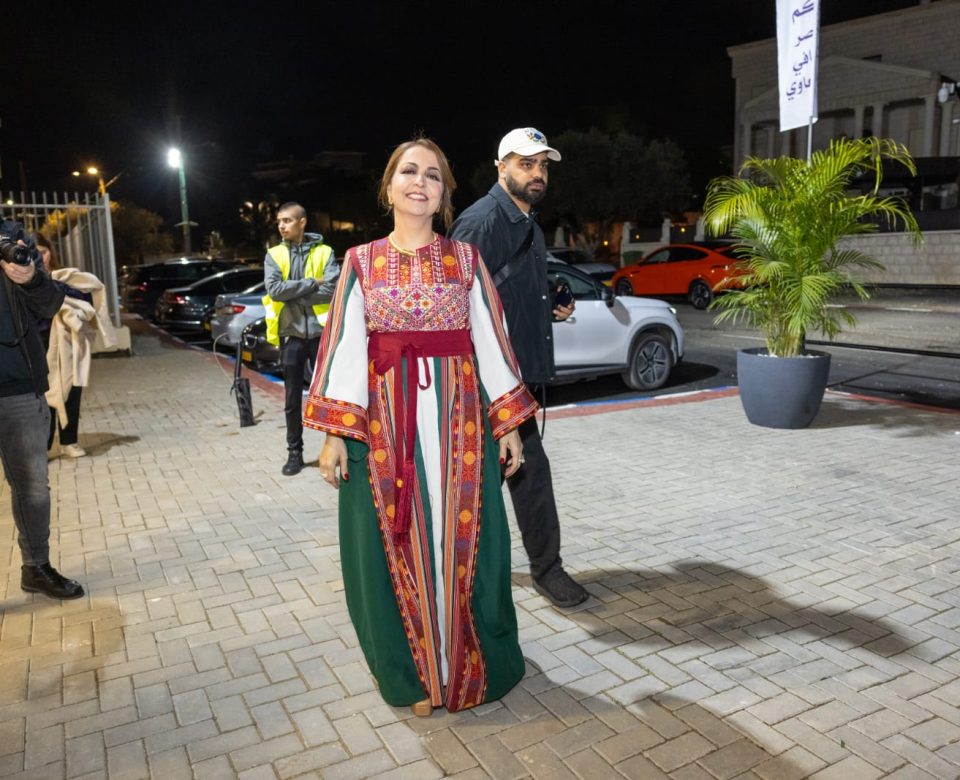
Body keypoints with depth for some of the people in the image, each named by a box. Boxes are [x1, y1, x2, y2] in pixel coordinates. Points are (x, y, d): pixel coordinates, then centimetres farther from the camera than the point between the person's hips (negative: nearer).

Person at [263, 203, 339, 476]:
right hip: (292, 334, 1)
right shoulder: (274, 255, 5)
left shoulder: (324, 252, 1)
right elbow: (274, 289, -11)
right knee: (292, 399, 8)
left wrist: (293, 295, -13)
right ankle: (295, 452, 19)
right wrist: (312, 283, -12)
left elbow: (333, 288, -13)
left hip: (321, 332, -1)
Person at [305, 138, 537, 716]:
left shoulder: (465, 258, 6)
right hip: (386, 419, 0)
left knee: (463, 539, 6)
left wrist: (509, 424, 2)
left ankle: (471, 664, 27)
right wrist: (334, 433, -7)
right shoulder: (361, 262, 5)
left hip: (459, 415, 0)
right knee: (395, 546, 7)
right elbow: (344, 347, 0)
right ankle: (412, 671, 27)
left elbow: (491, 341, 5)